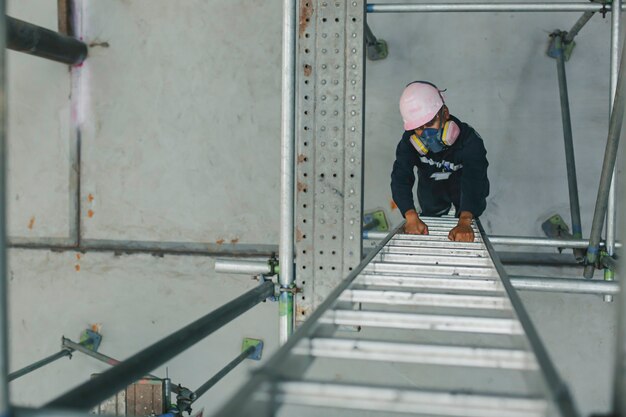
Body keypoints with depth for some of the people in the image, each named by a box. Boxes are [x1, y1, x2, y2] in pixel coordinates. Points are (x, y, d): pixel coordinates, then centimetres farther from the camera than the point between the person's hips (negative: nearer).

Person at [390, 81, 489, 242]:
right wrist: (411, 217, -60)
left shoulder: (469, 140, -40)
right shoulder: (409, 141, -30)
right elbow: (400, 178, -42)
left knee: (464, 237, 10)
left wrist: (464, 222, -72)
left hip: (466, 193, -2)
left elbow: (473, 179, -55)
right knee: (429, 230, 19)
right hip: (431, 190, 2)